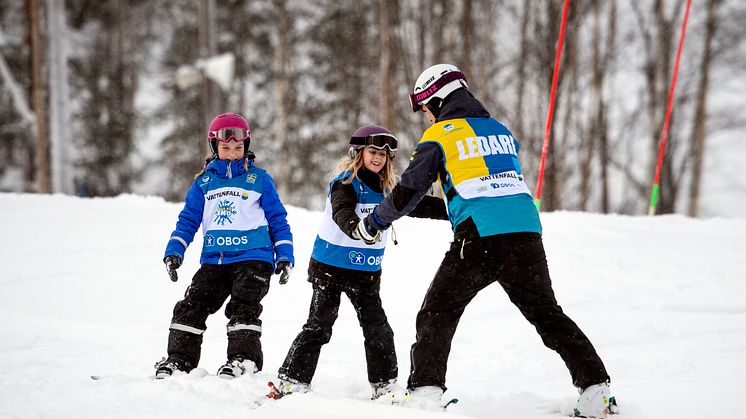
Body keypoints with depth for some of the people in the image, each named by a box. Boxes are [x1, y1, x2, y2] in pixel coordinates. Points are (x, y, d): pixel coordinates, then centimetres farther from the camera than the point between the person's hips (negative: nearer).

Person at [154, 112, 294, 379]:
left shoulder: (259, 179, 6)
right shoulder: (204, 182, 13)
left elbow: (278, 219, 9)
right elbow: (188, 220, 15)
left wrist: (285, 256, 1)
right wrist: (174, 252, 2)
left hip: (253, 258, -3)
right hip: (214, 260, 3)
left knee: (243, 306, -19)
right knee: (192, 305, -5)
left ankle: (244, 358, -18)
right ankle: (179, 358, 1)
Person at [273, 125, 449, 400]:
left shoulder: (386, 188, 6)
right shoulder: (346, 183, -15)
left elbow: (418, 204, 15)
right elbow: (341, 212, -34)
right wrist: (356, 227, -56)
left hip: (367, 271, 6)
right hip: (330, 266, -6)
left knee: (378, 328, 7)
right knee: (318, 326, -9)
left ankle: (385, 386, 16)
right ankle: (291, 382, -5)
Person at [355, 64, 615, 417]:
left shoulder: (439, 135, 6)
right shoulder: (501, 130, 23)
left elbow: (408, 192, 4)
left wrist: (374, 222, 20)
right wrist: (443, 210, 42)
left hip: (480, 239, -5)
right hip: (527, 230, 5)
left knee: (437, 314, 9)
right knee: (547, 313, 11)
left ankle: (426, 387, -1)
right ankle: (594, 385, 2)